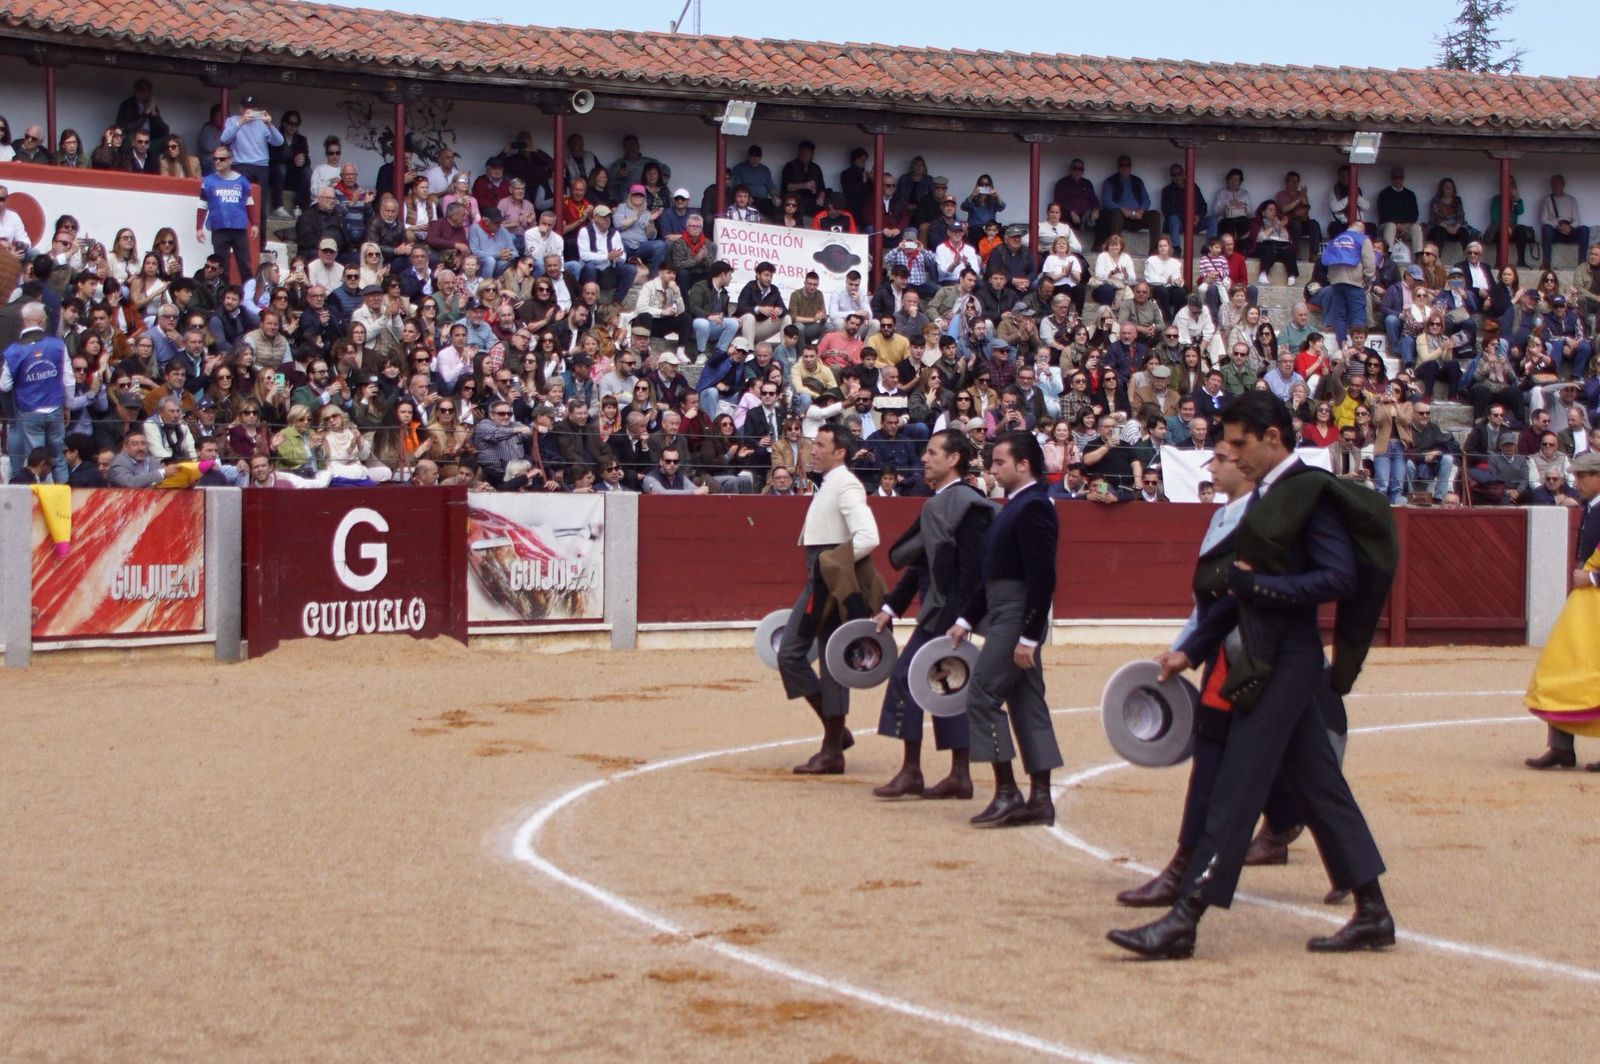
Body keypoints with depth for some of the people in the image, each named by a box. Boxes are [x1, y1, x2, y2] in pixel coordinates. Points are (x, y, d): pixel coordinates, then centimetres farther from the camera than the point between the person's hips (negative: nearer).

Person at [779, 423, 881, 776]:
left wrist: (832, 565, -21)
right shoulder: (828, 485, 16)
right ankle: (836, 731, 15)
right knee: (789, 653, 10)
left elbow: (868, 537, -26)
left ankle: (832, 752, 2)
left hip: (835, 586, -10)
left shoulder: (846, 486, -14)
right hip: (816, 584, 10)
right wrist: (818, 569, 16)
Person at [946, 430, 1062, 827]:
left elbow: (1042, 579, -21)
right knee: (1026, 705, 10)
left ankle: (1007, 794, -5)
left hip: (1018, 619, -10)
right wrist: (965, 619, 19)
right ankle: (1040, 800, 13)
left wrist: (1028, 638, -23)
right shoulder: (1017, 506, 16)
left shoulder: (1033, 508, -15)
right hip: (1005, 616, 10)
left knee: (983, 697, -9)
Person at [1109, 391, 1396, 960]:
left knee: (1235, 790, -8)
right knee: (1319, 788, 13)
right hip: (1268, 661, 9)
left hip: (1288, 662, -9)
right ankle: (1372, 913, 20)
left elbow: (1341, 578, -19)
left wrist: (1256, 584, -19)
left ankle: (1182, 922, -6)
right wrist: (1191, 650, 12)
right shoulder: (1266, 496, 14)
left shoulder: (1311, 493, -12)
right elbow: (1240, 585, 16)